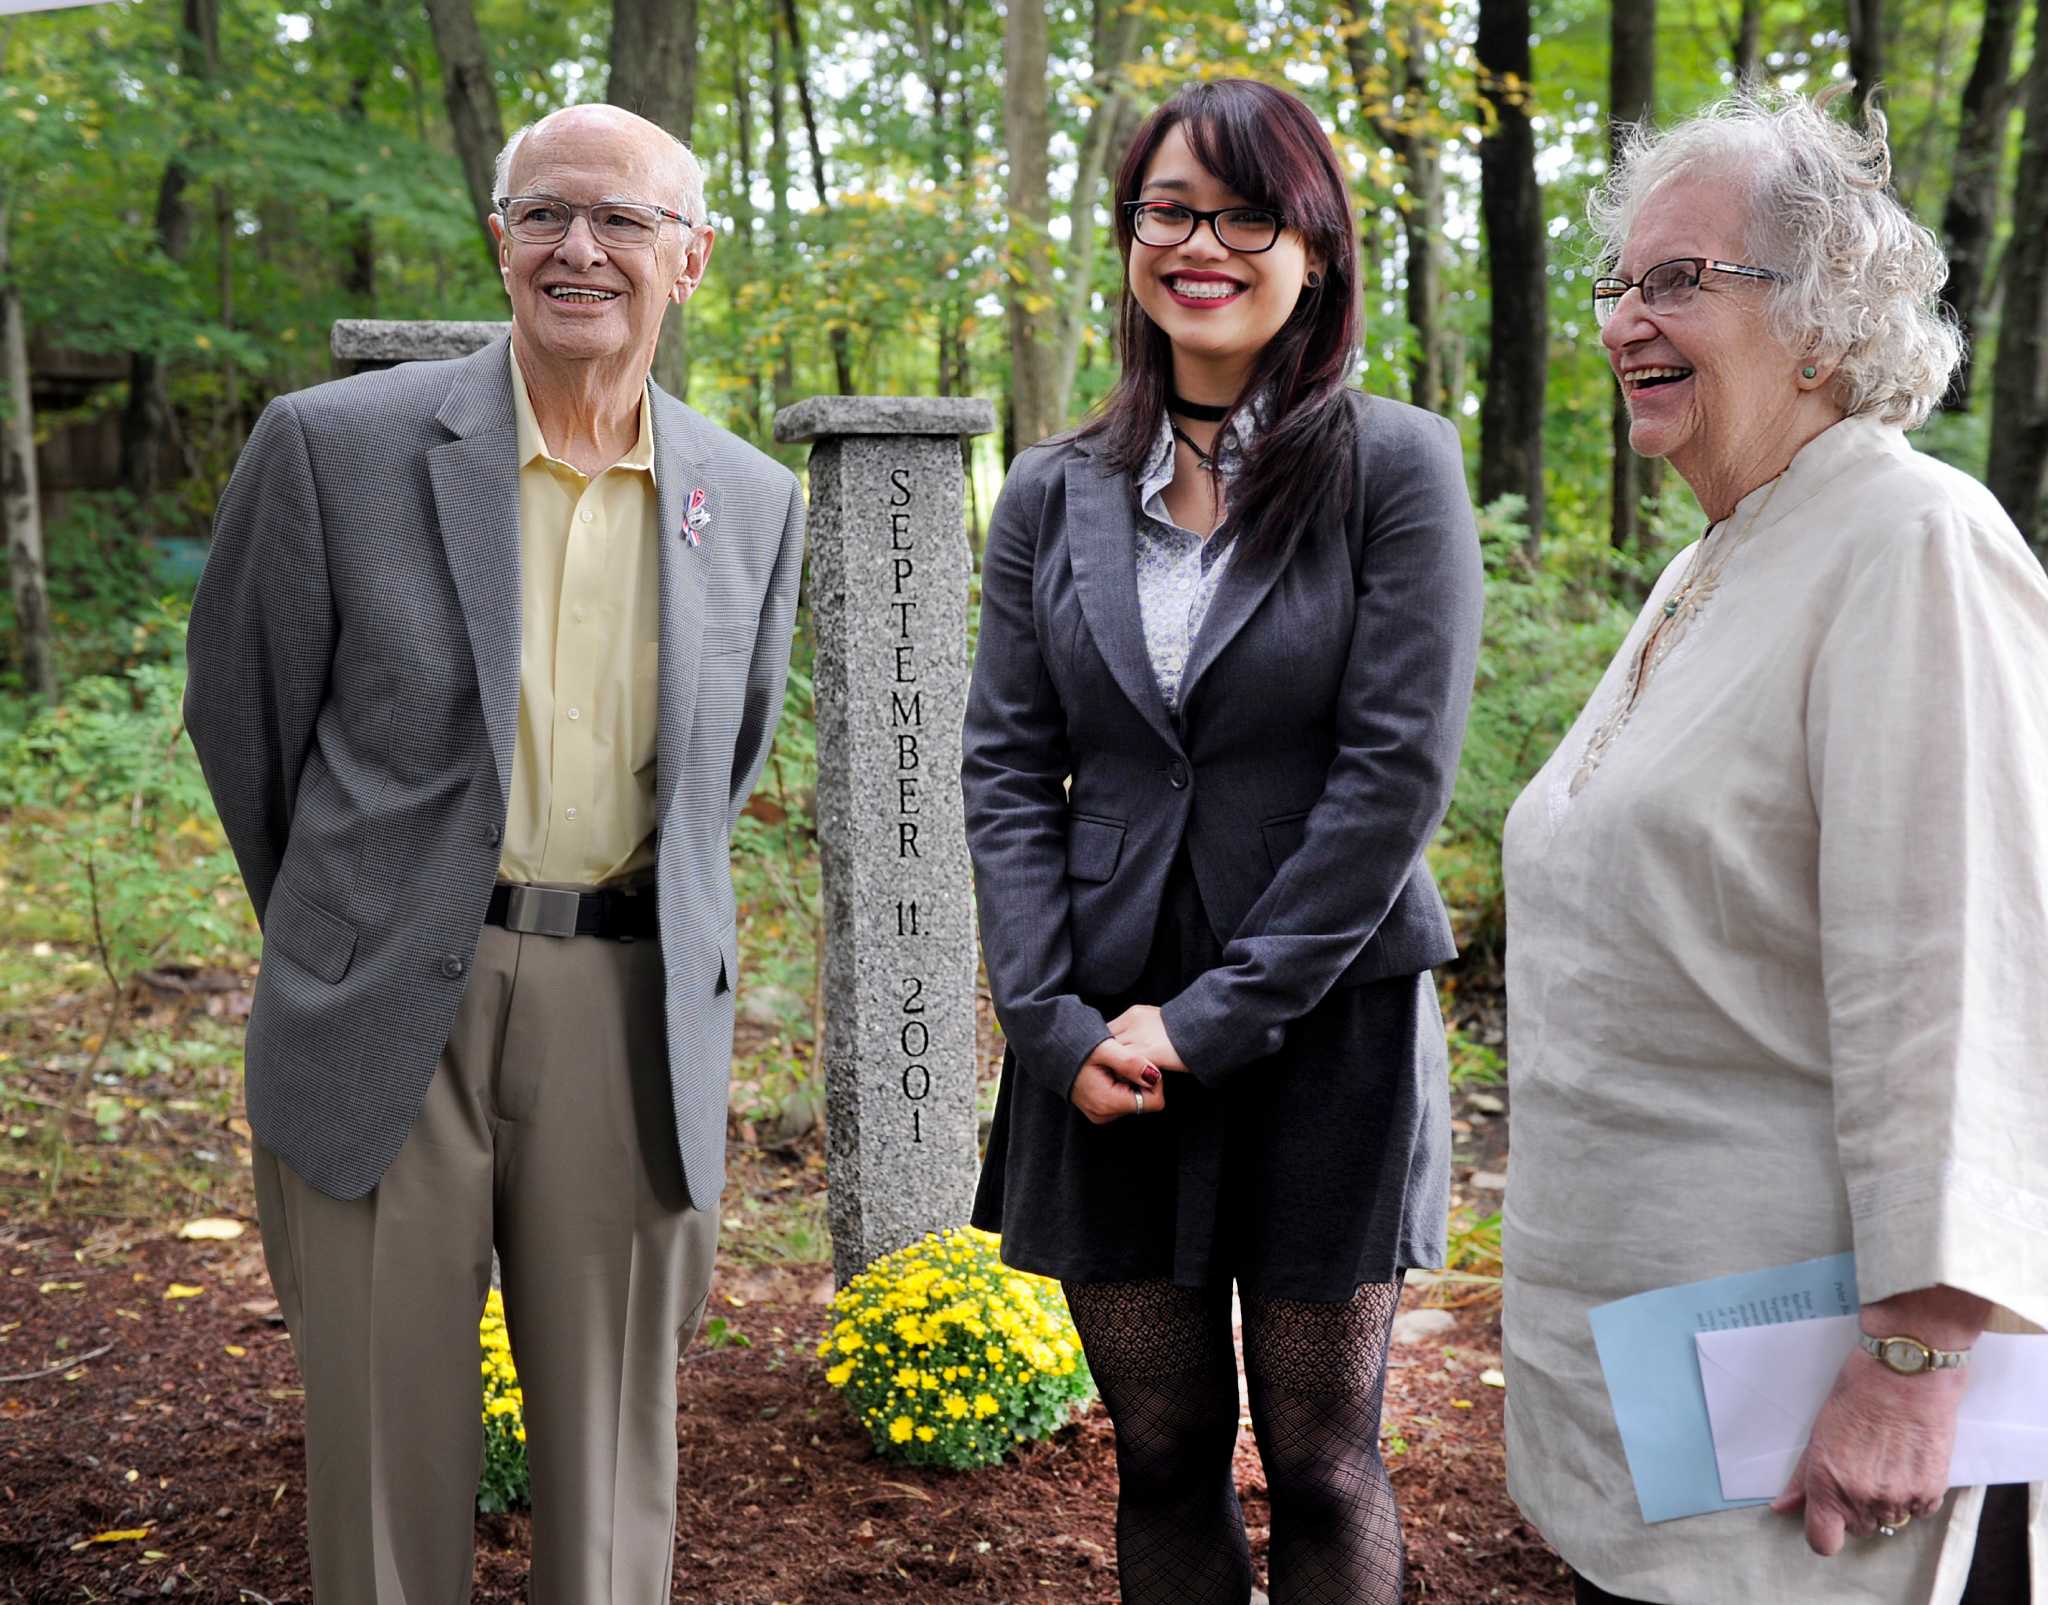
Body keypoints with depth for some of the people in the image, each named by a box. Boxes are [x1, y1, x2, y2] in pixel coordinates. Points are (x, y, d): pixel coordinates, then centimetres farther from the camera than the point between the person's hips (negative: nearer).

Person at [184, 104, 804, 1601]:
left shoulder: (754, 500, 5)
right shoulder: (333, 443, -5)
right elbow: (240, 716, 6)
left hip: (634, 1021, 2)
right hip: (387, 1015, -2)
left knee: (612, 1468, 12)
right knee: (385, 1446, 9)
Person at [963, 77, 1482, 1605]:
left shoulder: (1397, 468, -4)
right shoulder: (1057, 494, 7)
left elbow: (1400, 770, -10)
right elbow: (1006, 770, 5)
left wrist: (1213, 1018, -12)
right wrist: (1054, 1021, -7)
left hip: (1327, 1026, -3)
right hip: (1106, 1053, 3)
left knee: (1322, 1465, 7)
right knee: (1163, 1457, 13)